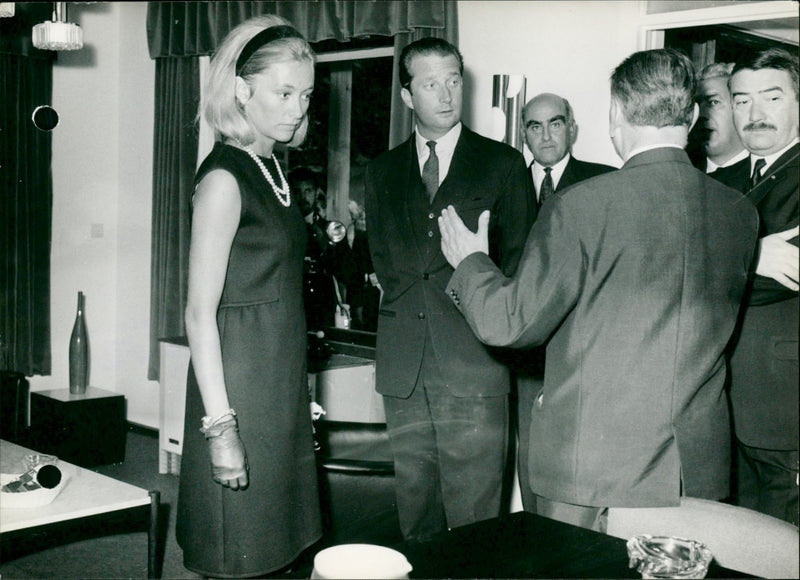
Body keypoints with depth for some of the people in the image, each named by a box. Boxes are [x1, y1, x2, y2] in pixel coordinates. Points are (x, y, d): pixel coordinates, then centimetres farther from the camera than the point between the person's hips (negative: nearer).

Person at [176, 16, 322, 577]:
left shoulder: (272, 168, 10)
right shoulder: (224, 177, -16)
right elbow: (200, 313, -18)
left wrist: (300, 393, 18)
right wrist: (220, 425, -20)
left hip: (281, 388, 8)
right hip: (238, 389, -8)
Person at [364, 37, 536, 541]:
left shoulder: (503, 163, 7)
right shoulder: (382, 172, 16)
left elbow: (519, 255, 6)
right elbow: (383, 260, 15)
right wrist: (412, 303, -1)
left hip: (473, 366, -3)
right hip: (404, 366, 3)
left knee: (475, 523, -3)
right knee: (415, 515, 10)